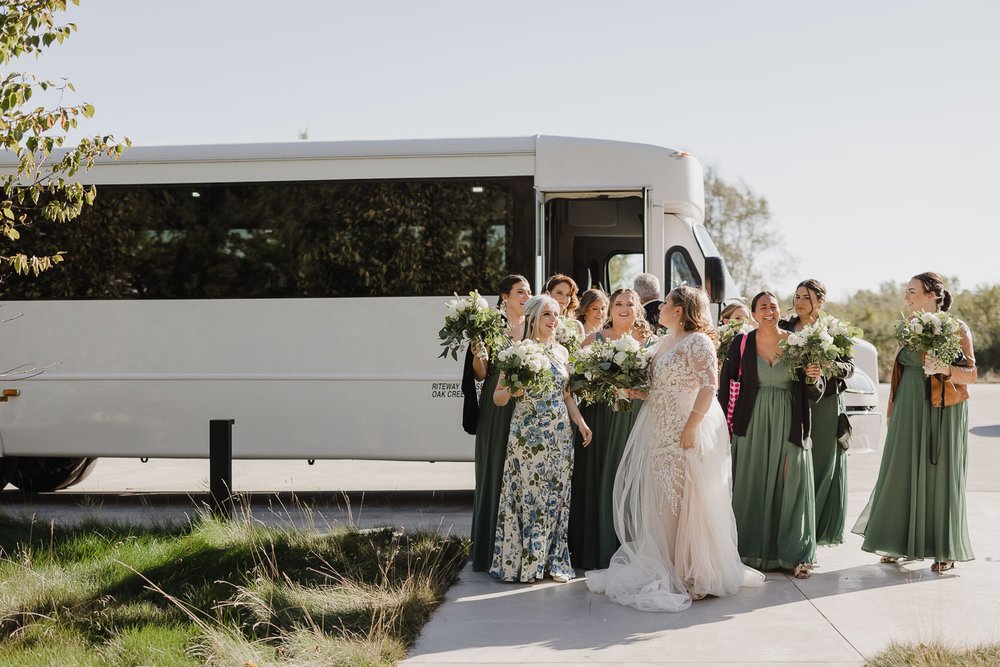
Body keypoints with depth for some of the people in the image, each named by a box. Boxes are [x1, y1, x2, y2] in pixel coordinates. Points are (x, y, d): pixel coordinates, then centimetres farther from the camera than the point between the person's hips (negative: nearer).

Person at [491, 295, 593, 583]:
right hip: (527, 435, -5)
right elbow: (497, 397, -4)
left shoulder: (561, 352, 10)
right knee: (527, 494, -1)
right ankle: (523, 561, 9)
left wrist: (581, 422, 7)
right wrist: (512, 391, -25)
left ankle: (553, 559, 16)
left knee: (556, 495, 7)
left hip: (560, 435, 5)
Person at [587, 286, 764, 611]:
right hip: (661, 432, 8)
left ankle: (694, 572, 7)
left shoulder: (698, 342, -12)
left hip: (687, 431, -8)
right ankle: (667, 564, 21)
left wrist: (692, 426, -25)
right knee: (665, 499, 11)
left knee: (687, 498, -3)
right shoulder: (663, 341, 15)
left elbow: (708, 386, -20)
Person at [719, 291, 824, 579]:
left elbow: (813, 394, 5)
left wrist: (815, 378, -16)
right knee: (753, 486, 4)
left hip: (789, 425, 0)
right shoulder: (742, 343, 1)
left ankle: (794, 554, 10)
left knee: (791, 487, 1)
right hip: (753, 424, 0)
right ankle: (752, 551, 15)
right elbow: (726, 383, 3)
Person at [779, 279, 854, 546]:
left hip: (824, 402, -1)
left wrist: (827, 366, -21)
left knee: (822, 463, 0)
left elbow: (848, 367, -2)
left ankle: (819, 524, 9)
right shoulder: (784, 327, 10)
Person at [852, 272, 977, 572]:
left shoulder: (956, 328, -4)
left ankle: (945, 550, 9)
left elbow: (971, 375, -7)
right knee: (904, 474, 4)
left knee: (939, 475, -1)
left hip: (943, 413, -5)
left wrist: (943, 368, -26)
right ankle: (900, 543, 12)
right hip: (909, 412, 5)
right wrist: (893, 414, 15)